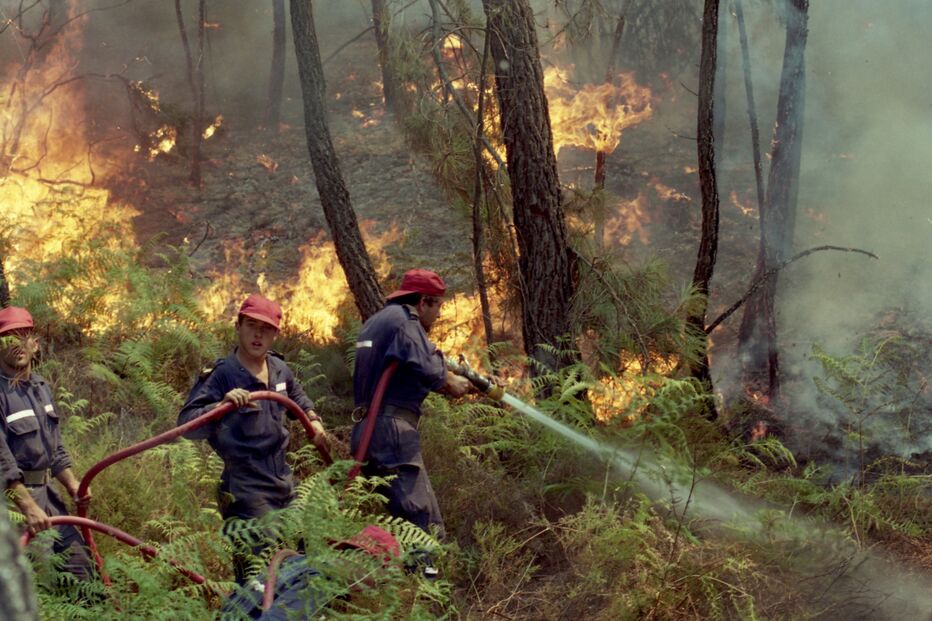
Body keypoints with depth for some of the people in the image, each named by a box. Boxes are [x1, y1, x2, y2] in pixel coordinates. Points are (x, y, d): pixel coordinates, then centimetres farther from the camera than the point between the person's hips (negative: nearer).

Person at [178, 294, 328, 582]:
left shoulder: (279, 369, 9)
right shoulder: (222, 375, -14)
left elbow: (297, 397, 33)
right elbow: (187, 424, -25)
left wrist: (312, 418, 16)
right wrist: (222, 405, -40)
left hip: (284, 482, 8)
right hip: (247, 490, -8)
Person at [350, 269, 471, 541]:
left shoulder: (375, 322, 22)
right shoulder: (403, 321, -8)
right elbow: (429, 369, -19)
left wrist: (447, 381, 15)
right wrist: (452, 382, 2)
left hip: (365, 430, 10)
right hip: (392, 430, -10)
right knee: (426, 525, -15)